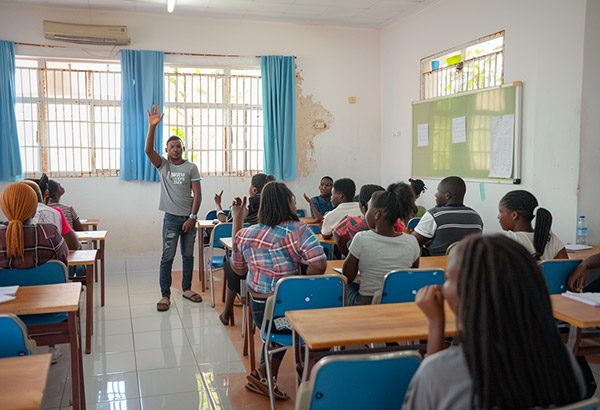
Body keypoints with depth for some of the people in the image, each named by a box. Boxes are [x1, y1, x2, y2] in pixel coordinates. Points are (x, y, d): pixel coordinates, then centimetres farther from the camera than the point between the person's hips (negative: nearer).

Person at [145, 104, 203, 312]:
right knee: (167, 257, -3)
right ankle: (165, 295, 2)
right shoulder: (163, 165, 4)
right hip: (171, 218, -1)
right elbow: (148, 150, -14)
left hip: (189, 218, 1)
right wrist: (152, 127, -26)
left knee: (188, 256, 10)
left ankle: (186, 289, 24)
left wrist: (192, 218, -8)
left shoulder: (191, 167, 2)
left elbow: (197, 194, -1)